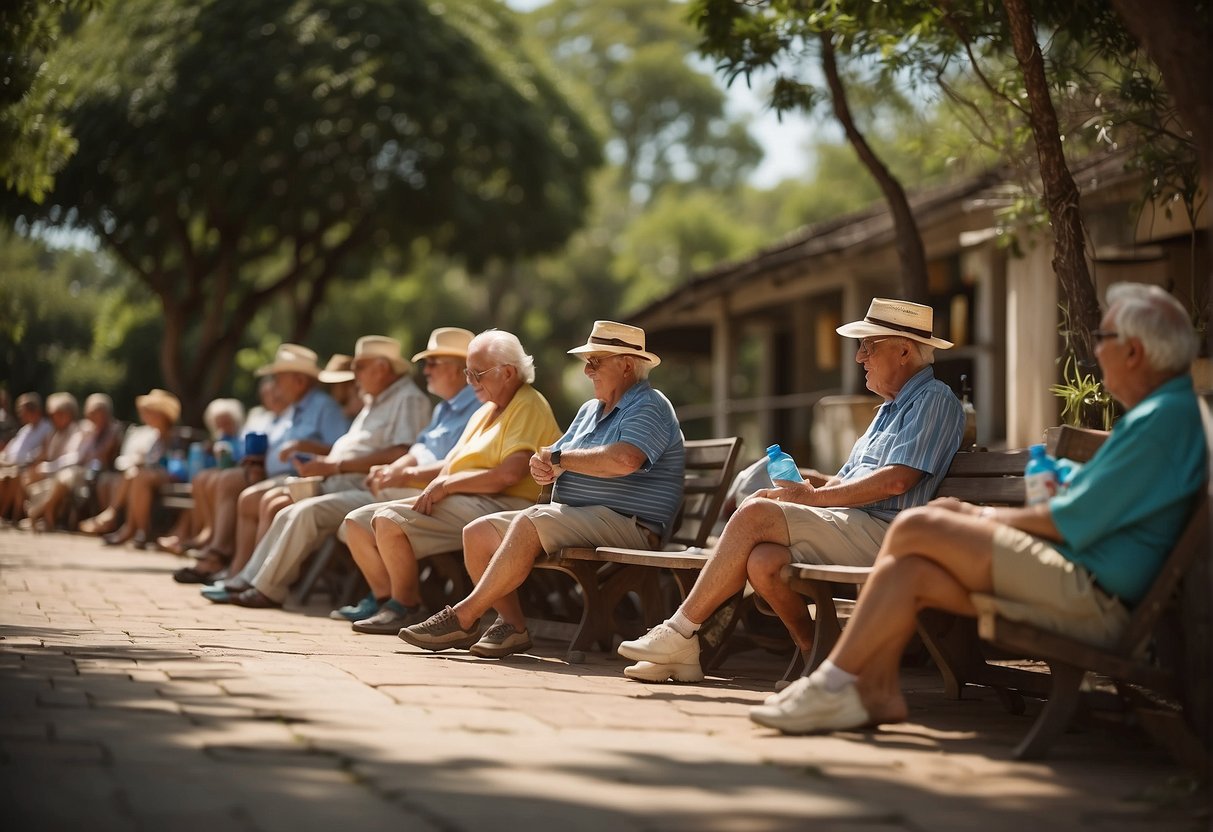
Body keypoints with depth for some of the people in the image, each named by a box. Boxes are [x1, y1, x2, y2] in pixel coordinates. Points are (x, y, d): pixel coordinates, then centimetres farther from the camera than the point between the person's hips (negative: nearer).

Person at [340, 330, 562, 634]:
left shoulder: (529, 407, -7)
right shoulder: (485, 412, 24)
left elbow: (509, 474, -20)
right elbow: (451, 467, 21)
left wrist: (447, 484, -14)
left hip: (498, 506, -10)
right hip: (458, 504, 10)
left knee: (390, 519, -25)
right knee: (358, 522, 1)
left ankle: (406, 609, -10)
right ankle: (388, 602, 3)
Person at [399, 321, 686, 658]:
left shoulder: (648, 407, -7)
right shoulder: (591, 409, 23)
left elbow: (624, 460, -28)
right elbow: (550, 461, 23)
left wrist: (560, 458, -13)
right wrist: (542, 466, -4)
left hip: (624, 523, -10)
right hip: (572, 519, 10)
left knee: (529, 524, -31)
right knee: (477, 533, -2)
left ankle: (463, 618, -27)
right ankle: (512, 625, -10)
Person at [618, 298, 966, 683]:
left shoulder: (934, 400, -2)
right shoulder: (891, 408, 29)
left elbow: (896, 481, -15)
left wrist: (815, 497, -10)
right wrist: (790, 492, 7)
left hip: (881, 533, -9)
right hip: (852, 528, 9)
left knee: (755, 515, -20)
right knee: (762, 561, -20)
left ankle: (679, 633, -16)